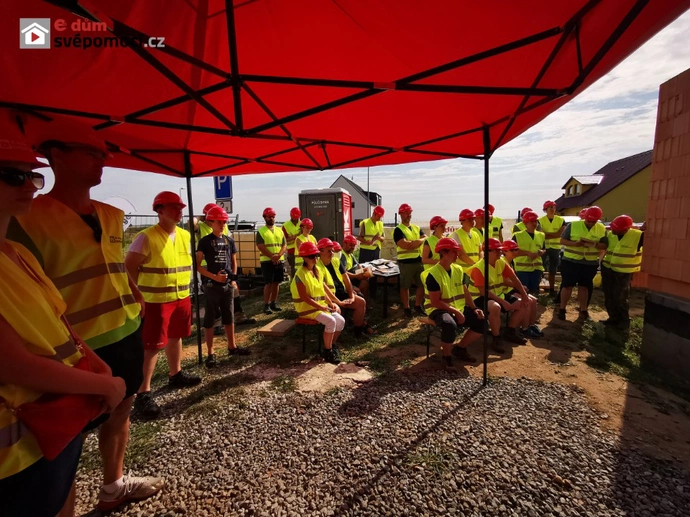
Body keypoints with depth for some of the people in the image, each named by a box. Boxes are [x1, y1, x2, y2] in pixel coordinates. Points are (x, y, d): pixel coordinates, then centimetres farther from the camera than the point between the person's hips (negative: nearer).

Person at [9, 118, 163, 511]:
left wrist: (138, 302, 10)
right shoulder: (30, 218, -13)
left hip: (127, 334, 7)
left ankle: (114, 485, 45)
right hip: (81, 347, -7)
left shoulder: (111, 215, 7)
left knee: (120, 410, 22)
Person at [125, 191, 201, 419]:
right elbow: (129, 266, -13)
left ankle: (175, 374, 37)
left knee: (175, 336, 19)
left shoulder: (185, 235, 6)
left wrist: (184, 285, 13)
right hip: (156, 300, -7)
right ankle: (143, 392, 11)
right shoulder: (146, 237, -15)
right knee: (152, 345, -1)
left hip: (181, 297, 7)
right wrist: (146, 288, -9)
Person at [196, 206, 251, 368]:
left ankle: (232, 347, 27)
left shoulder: (230, 241, 7)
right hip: (212, 286, -5)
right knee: (209, 319, 4)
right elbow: (198, 265, -9)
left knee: (229, 317, 14)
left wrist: (233, 279, 5)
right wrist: (214, 277, -17)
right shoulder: (205, 241, -7)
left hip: (228, 285, 5)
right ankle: (210, 353, 13)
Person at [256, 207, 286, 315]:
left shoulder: (279, 231, 13)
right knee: (269, 283, -6)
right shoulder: (261, 231, -1)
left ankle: (273, 303, 18)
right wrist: (272, 256, -18)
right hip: (267, 261, -5)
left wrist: (278, 255, -12)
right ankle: (266, 305, 1)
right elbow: (261, 247, -11)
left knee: (276, 283, 8)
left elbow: (284, 245, 6)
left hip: (279, 261, 5)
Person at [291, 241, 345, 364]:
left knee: (341, 321, -3)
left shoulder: (316, 270, 8)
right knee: (331, 322, -25)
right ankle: (327, 351, -8)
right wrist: (321, 307, -22)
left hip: (321, 305, 8)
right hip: (307, 308, -8)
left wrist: (331, 303, 0)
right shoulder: (301, 274, -19)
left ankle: (332, 345, 17)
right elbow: (304, 297, -21)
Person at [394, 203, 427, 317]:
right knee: (405, 286, 4)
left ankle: (418, 306, 26)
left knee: (422, 284, 10)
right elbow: (404, 245, -19)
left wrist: (418, 241, -16)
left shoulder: (417, 228, 16)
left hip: (419, 260, 6)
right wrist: (417, 242, -8)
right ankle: (406, 308, 17)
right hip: (406, 262, -6)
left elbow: (426, 239, 4)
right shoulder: (398, 229, -6)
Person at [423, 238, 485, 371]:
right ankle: (447, 356, -8)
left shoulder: (458, 269, 5)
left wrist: (474, 308, -6)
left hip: (459, 308, 8)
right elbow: (435, 302, -21)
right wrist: (456, 312, -23)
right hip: (438, 310, -8)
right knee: (450, 325, -37)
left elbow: (465, 292, 9)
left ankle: (460, 348, 15)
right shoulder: (433, 274, -19)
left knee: (481, 321, -6)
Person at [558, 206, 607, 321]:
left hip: (590, 263, 2)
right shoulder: (573, 225, -6)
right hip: (570, 261, -2)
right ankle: (562, 309, 12)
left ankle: (583, 310, 24)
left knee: (584, 286, 12)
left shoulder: (602, 229, 1)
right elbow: (562, 240, -6)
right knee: (567, 285, 2)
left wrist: (595, 244, -20)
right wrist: (575, 243, -23)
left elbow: (605, 245, 2)